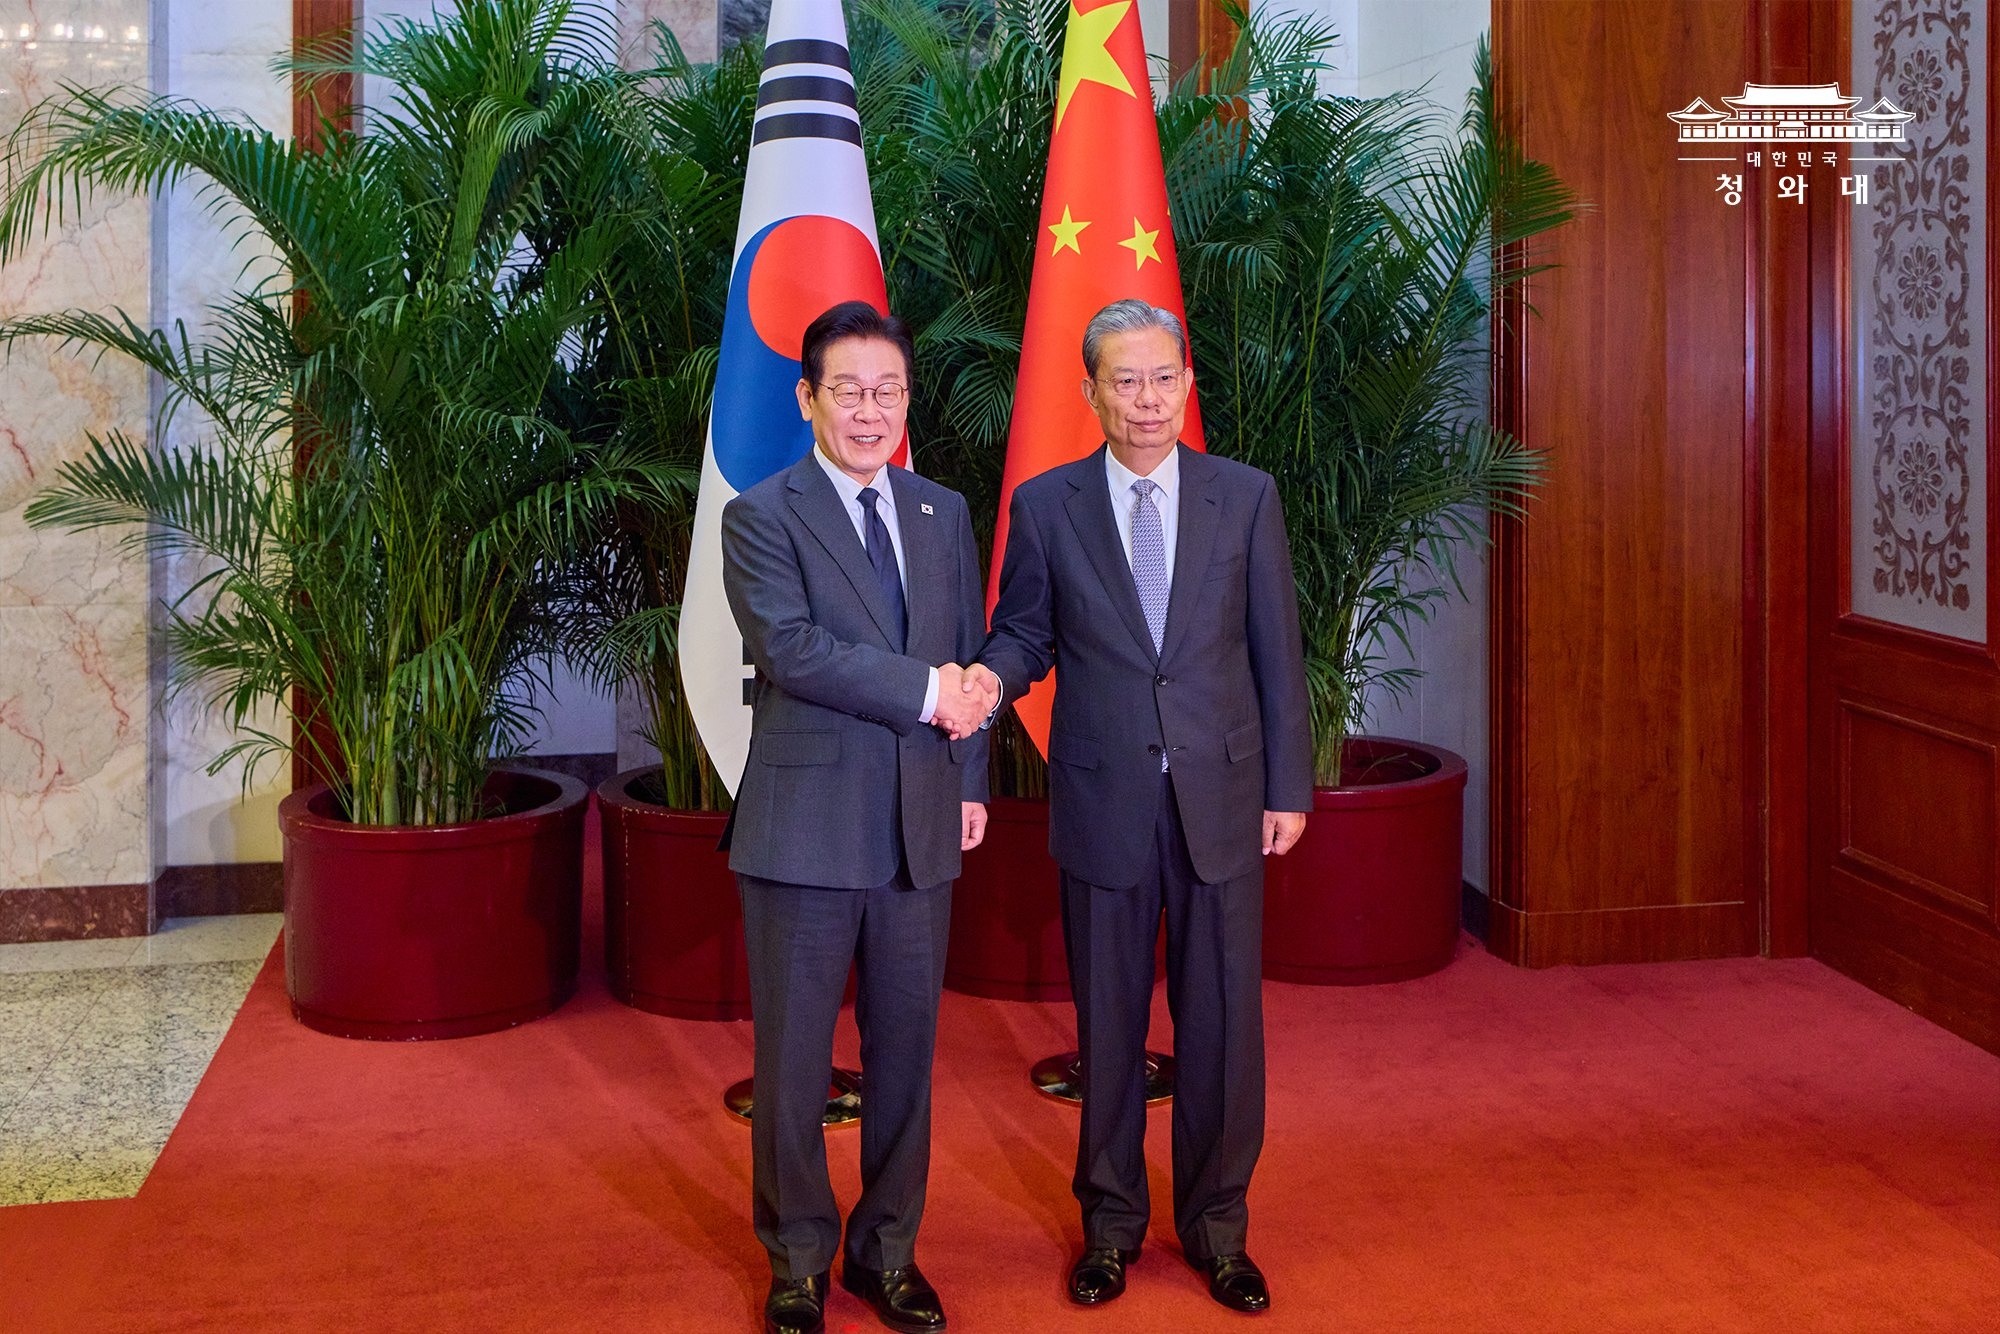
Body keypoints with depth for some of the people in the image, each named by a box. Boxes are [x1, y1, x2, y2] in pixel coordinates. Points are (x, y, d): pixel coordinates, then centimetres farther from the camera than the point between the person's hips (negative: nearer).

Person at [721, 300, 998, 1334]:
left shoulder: (945, 514, 12)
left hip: (922, 826, 4)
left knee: (905, 1051, 13)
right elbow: (790, 647, -17)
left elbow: (970, 660, 14)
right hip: (805, 825, -4)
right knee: (793, 1061, 7)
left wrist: (971, 782, 6)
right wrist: (923, 692, -17)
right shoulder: (761, 516, -4)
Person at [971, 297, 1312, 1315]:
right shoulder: (1045, 505, 1)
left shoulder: (1246, 496, 2)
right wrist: (990, 677, -18)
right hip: (1102, 802, 0)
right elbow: (1024, 632, 5)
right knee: (1107, 1024, 10)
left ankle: (1217, 1226, 25)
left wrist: (1289, 788, 3)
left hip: (1222, 799, 1)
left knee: (1223, 1022, 7)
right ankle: (1110, 1222, 28)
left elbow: (1275, 649, 4)